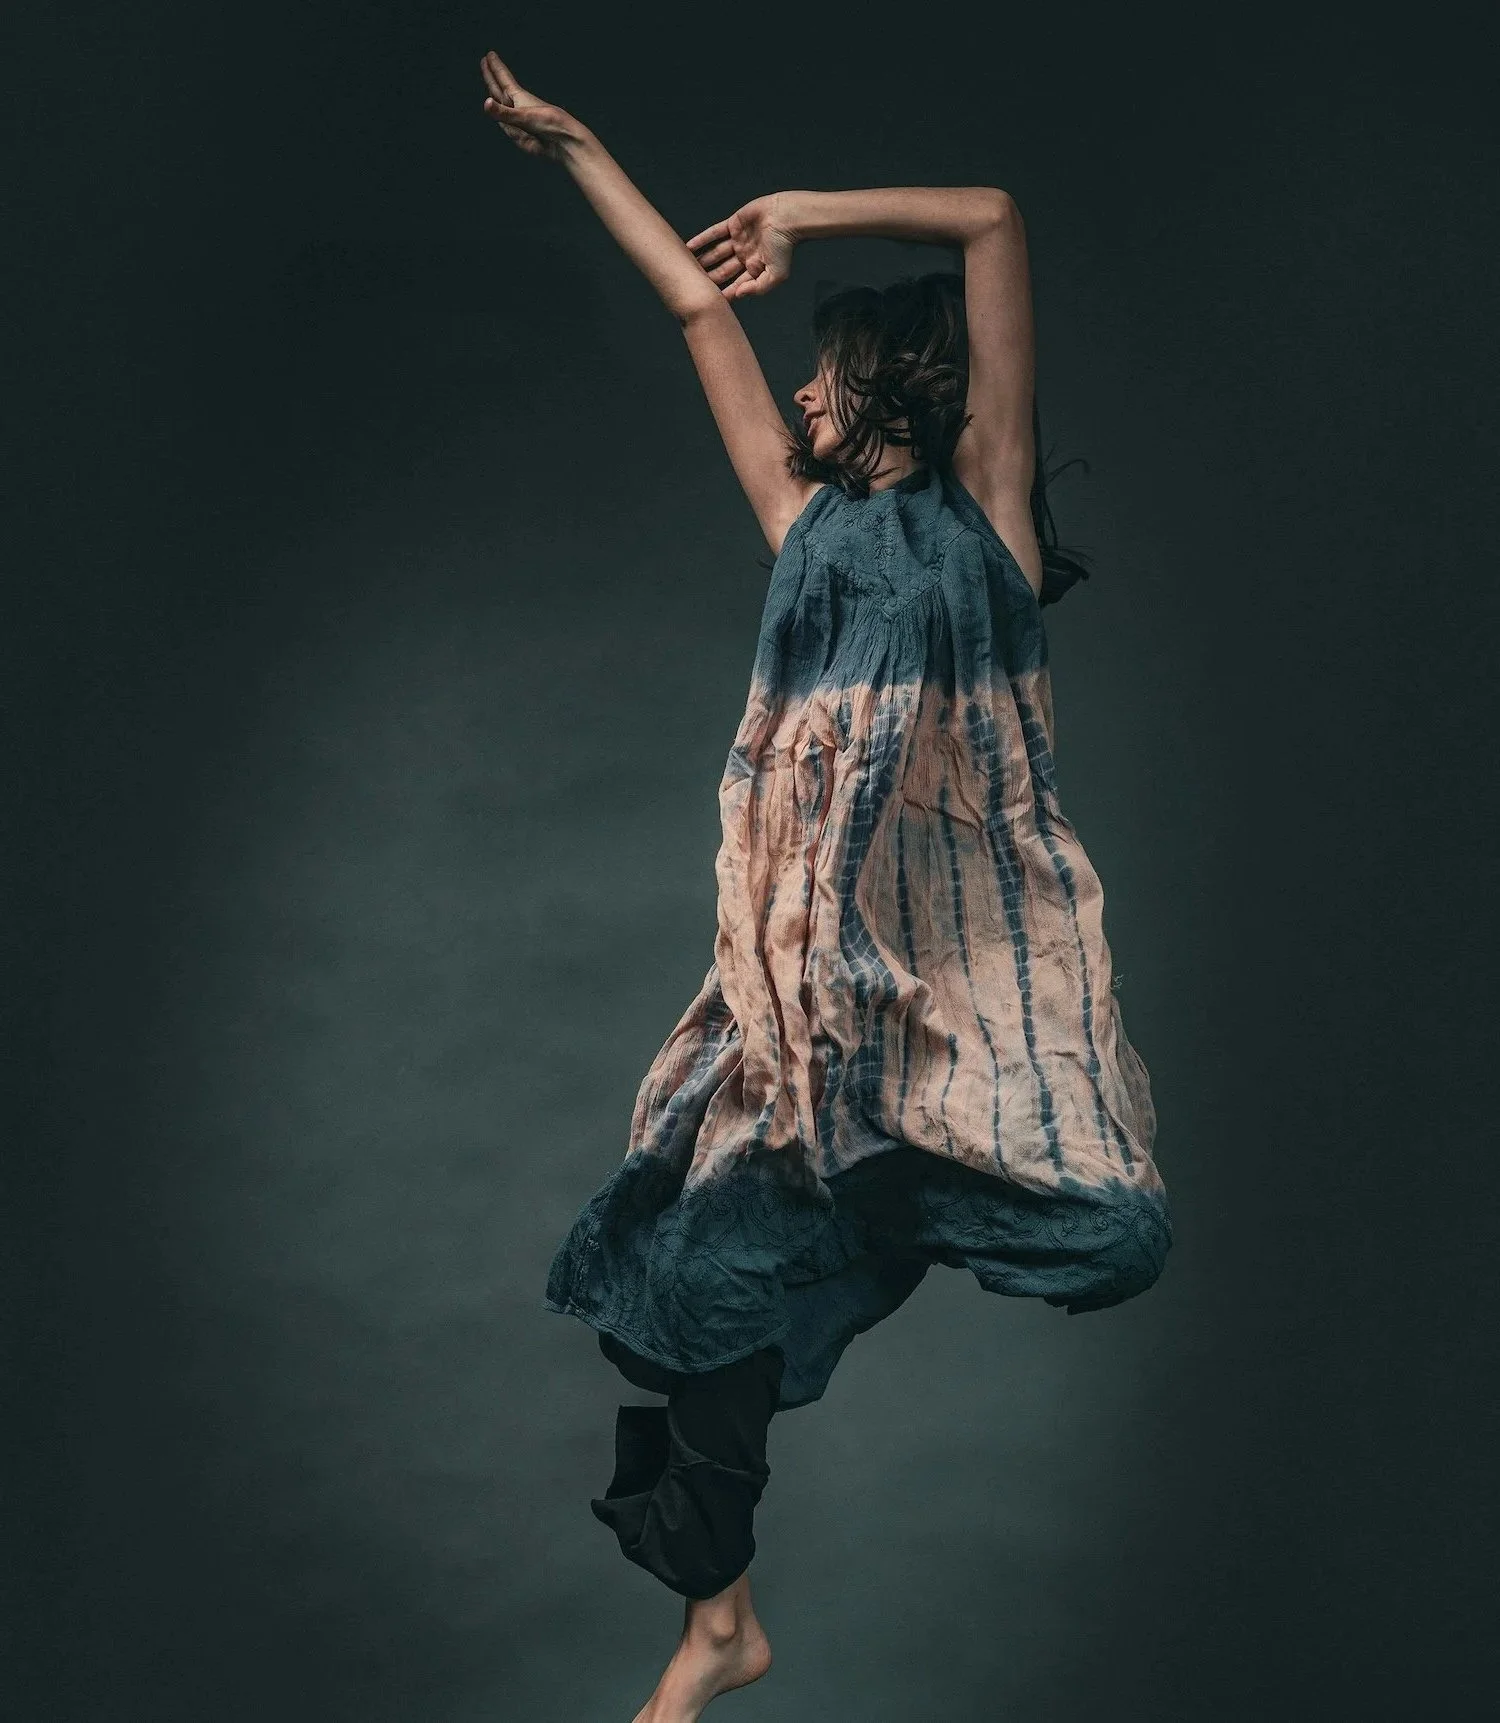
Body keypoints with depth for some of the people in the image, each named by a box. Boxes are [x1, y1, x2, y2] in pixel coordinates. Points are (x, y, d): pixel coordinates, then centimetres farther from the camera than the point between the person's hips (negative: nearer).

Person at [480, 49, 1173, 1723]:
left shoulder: (986, 495, 7)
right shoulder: (804, 517, 17)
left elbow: (995, 221, 2)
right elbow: (696, 303, 23)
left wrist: (803, 213, 12)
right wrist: (571, 143, 30)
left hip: (978, 922, -3)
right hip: (816, 929, 4)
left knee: (1070, 1222, -16)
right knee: (728, 1236, 1)